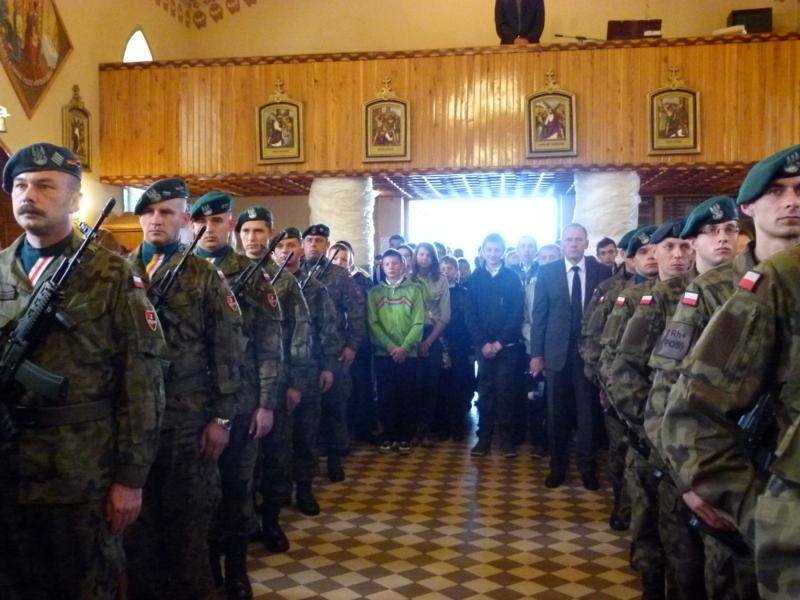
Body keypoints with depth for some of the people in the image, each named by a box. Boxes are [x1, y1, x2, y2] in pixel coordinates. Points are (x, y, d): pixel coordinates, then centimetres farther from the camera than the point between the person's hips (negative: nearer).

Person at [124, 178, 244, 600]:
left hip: (188, 420, -2)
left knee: (188, 521, 8)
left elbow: (227, 351, -3)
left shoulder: (206, 277, 0)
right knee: (137, 518, 13)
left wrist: (222, 417, -8)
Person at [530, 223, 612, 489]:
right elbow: (539, 315, 0)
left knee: (588, 412, 7)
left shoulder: (602, 272, 1)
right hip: (557, 351, 0)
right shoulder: (547, 272, 2)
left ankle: (587, 467, 21)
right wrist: (536, 353, -4)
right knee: (557, 412, 9)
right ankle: (558, 465, 23)